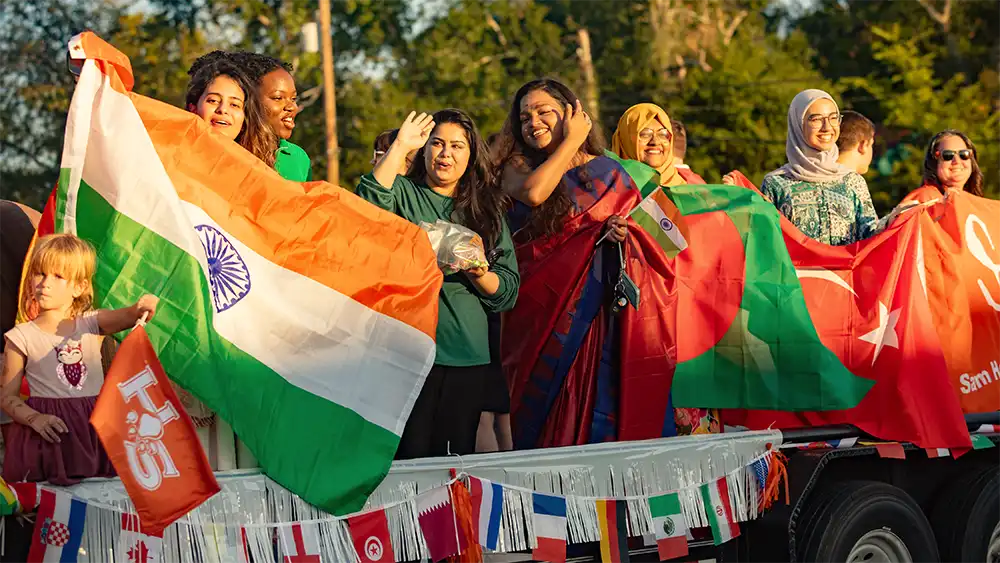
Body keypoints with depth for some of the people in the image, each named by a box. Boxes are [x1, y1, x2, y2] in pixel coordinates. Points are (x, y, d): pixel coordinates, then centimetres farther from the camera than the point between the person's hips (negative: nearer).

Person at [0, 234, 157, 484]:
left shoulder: (91, 323, 9)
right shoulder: (22, 337, 3)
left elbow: (125, 318, -10)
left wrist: (141, 308, -33)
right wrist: (35, 419, -14)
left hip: (95, 427, 2)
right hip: (51, 432, -2)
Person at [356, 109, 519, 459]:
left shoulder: (486, 208, 15)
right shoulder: (403, 193, 6)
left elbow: (508, 291, 11)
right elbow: (367, 206, -19)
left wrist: (479, 274, -10)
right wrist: (400, 147, -15)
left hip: (469, 354, 3)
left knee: (458, 453, 5)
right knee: (410, 455, -7)